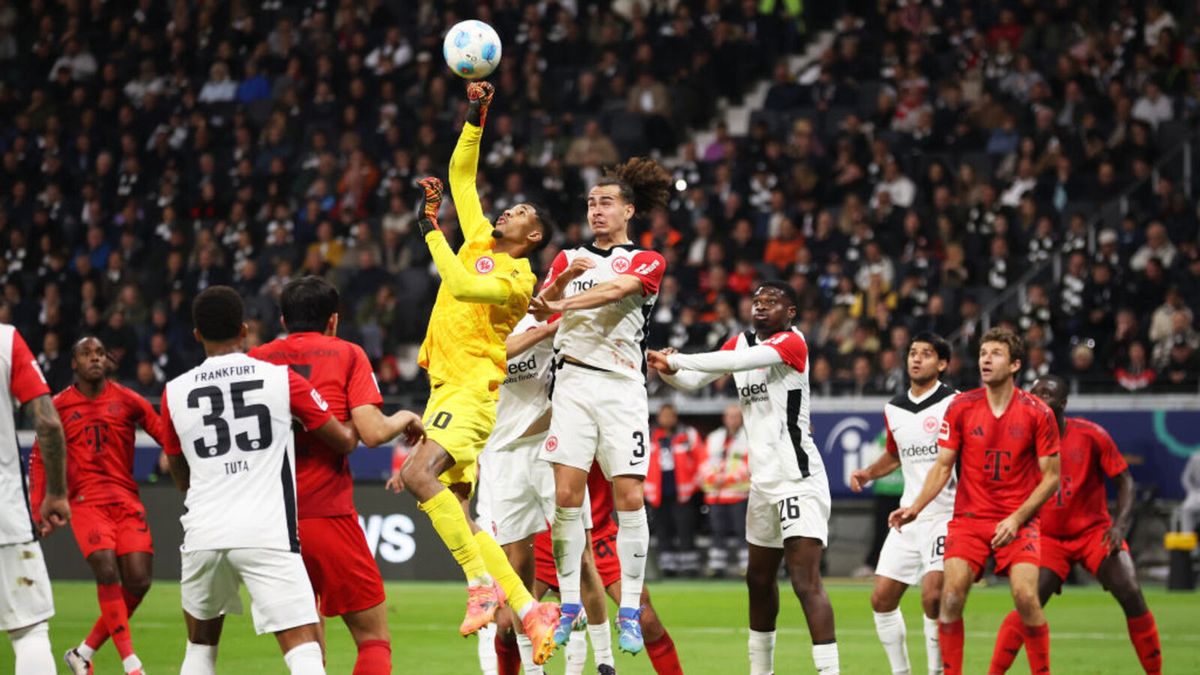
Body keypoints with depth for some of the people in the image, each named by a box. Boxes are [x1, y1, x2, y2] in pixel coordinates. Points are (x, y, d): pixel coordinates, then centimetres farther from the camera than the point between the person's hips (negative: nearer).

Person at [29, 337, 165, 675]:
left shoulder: (128, 401, 7)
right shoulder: (60, 406, 5)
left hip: (127, 501, 3)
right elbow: (40, 458, 12)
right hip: (86, 503, -3)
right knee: (107, 571, -21)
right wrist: (37, 507, 4)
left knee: (138, 581, -6)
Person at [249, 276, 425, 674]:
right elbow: (371, 432, -8)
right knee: (374, 639, 2)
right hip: (327, 514, -4)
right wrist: (404, 420, 13)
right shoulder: (347, 354, 3)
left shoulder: (256, 359, 10)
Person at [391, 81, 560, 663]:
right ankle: (530, 611, 4)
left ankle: (482, 583, -26)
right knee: (457, 516, 2)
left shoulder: (516, 278, -5)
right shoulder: (479, 242, 17)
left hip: (471, 390, -8)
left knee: (419, 474, -29)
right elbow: (461, 176, 22)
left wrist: (432, 230, -16)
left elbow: (463, 286, -23)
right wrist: (476, 117, 13)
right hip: (444, 389, 8)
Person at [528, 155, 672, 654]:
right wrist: (560, 282, -19)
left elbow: (615, 287, -14)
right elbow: (541, 305, 1)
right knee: (566, 493, -8)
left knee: (629, 496, -8)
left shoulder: (647, 262, 7)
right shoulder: (569, 258, 17)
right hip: (573, 382, 2)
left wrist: (563, 304, -26)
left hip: (622, 386, -2)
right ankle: (569, 604, 0)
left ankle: (629, 613, -4)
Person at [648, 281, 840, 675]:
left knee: (806, 583, -16)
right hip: (764, 479, 9)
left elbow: (739, 361, -25)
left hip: (798, 476, -9)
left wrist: (675, 360, -23)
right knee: (759, 580, 17)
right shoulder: (741, 343, 13)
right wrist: (669, 369, -14)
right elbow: (693, 380, 8)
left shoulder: (791, 342, -10)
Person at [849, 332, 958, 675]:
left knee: (933, 597, -19)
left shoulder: (954, 403, -8)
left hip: (944, 514, -7)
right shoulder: (893, 409, 12)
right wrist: (868, 473, 11)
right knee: (881, 598, 4)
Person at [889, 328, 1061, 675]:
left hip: (1018, 521, -2)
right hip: (969, 517, 2)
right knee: (951, 593, -16)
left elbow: (1051, 477, -1)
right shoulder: (960, 408, 0)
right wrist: (915, 507, -12)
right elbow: (942, 467, 4)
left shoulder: (1037, 413, -5)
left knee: (1026, 597, -18)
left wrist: (1016, 519, -12)